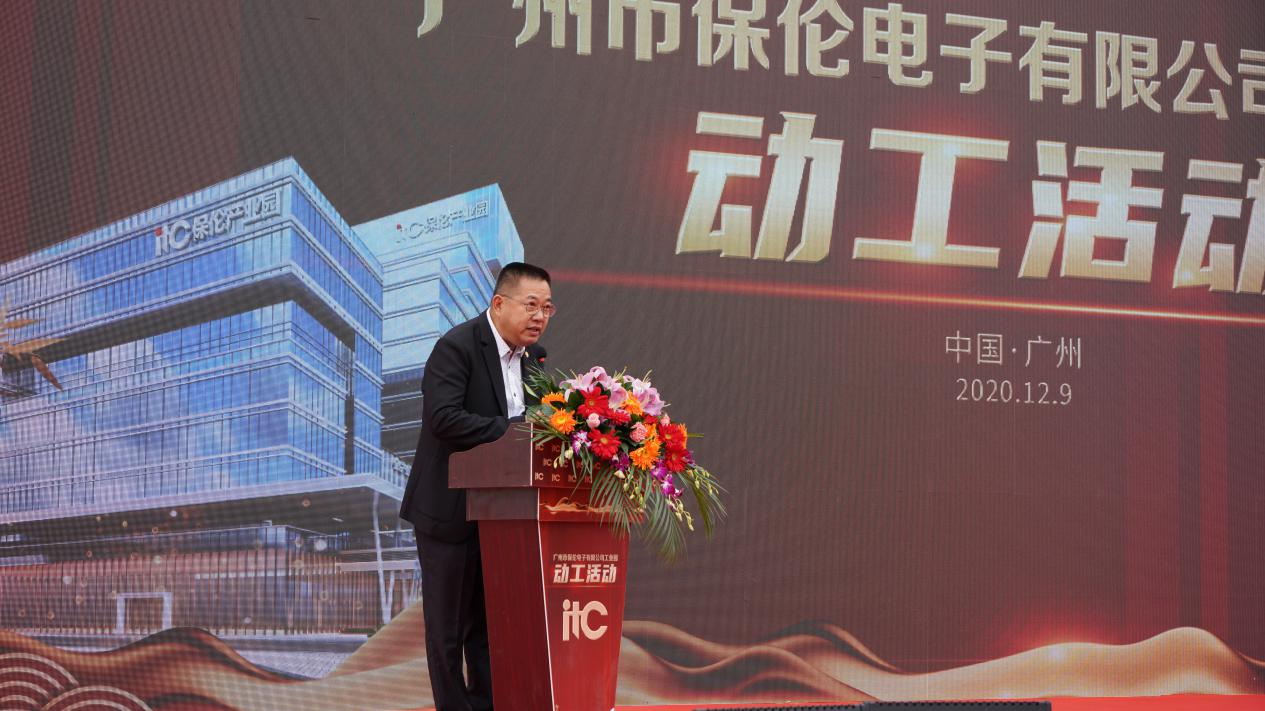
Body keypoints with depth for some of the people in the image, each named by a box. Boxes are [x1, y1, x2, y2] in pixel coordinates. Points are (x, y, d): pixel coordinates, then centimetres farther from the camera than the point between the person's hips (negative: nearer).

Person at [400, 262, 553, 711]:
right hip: (449, 510, -7)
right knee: (448, 626, 3)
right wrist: (512, 430, -30)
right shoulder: (457, 346, -16)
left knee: (490, 624, 13)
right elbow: (444, 418, -27)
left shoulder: (533, 355, 8)